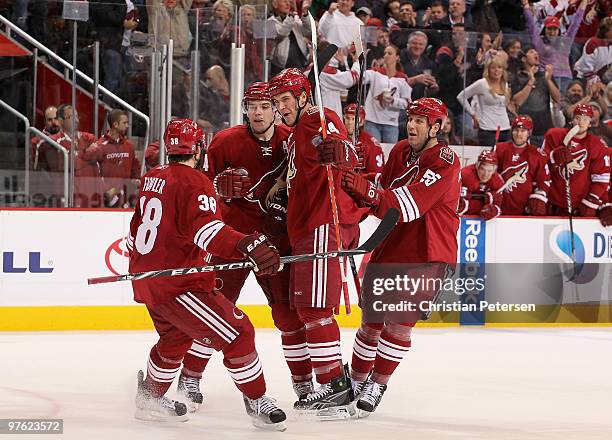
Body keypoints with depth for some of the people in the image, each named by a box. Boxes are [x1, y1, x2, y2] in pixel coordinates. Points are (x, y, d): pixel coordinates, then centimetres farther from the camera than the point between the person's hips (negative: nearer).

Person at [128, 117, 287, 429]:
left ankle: (150, 397, 43)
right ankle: (256, 402, 0)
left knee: (176, 336, 32)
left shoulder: (152, 178, 12)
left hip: (145, 277, 10)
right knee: (237, 334, -6)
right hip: (177, 284, -10)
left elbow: (136, 229, 24)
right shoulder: (194, 182, -15)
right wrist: (247, 245, -43)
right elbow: (206, 229, -32)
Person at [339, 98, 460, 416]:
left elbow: (410, 205, -26)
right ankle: (356, 379, 25)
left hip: (428, 252, -6)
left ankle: (377, 384, 0)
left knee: (399, 321, -11)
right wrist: (357, 191, -10)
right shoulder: (400, 152, 7)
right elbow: (385, 197, 11)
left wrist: (367, 190, -37)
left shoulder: (445, 162, -15)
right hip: (391, 245, 6)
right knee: (372, 317, 10)